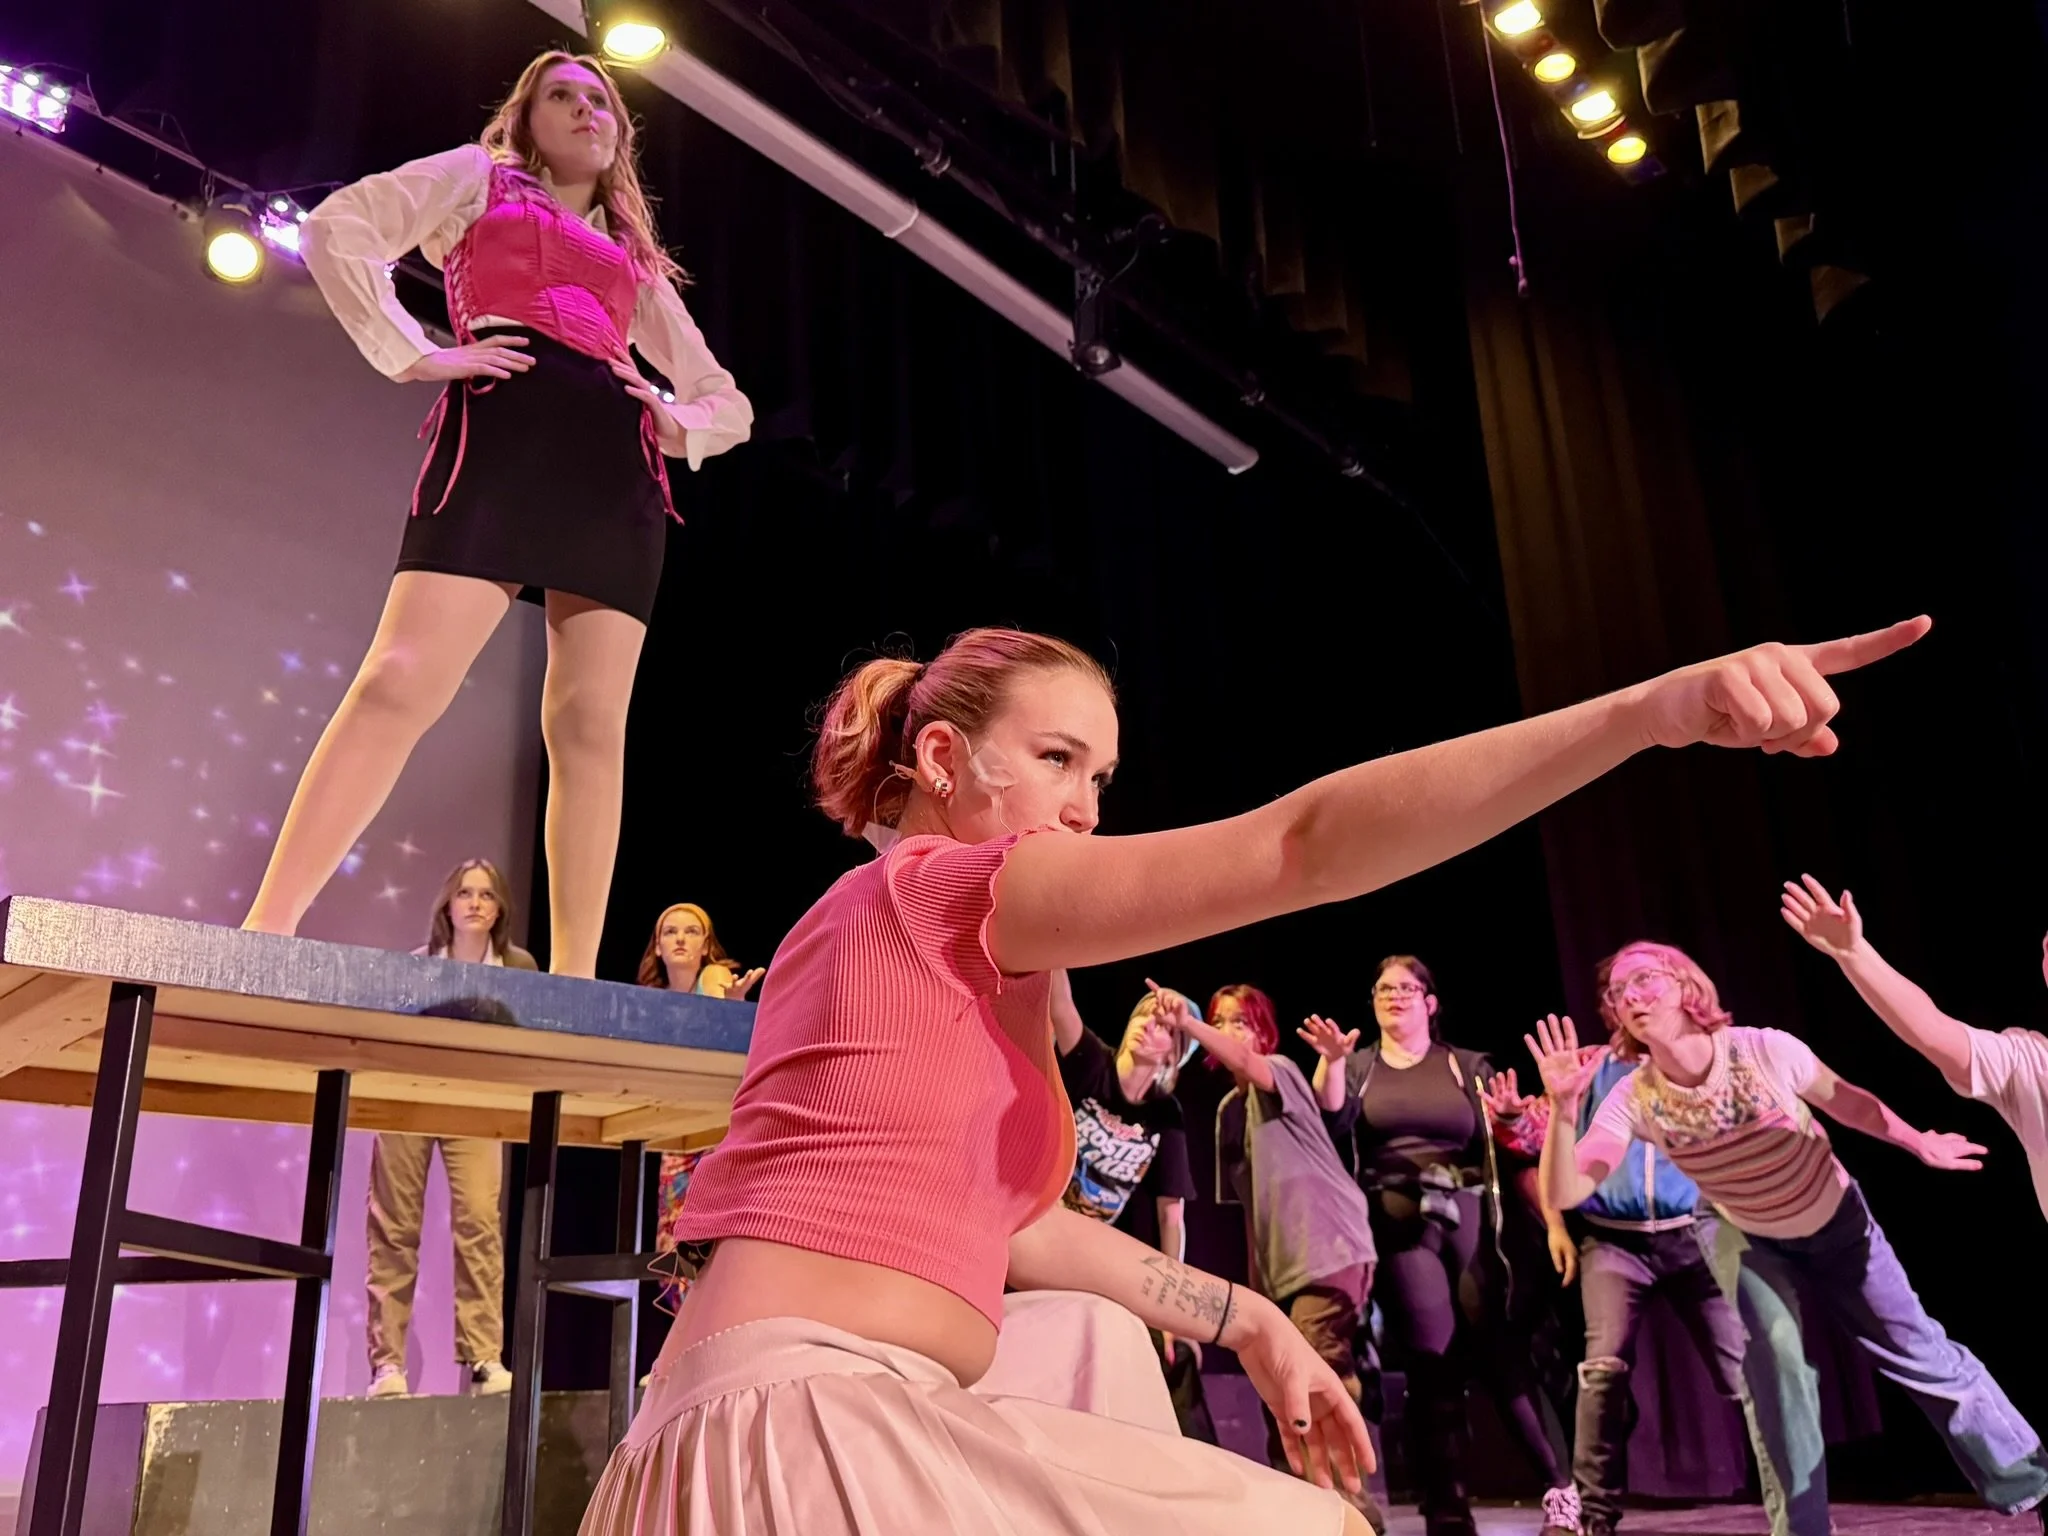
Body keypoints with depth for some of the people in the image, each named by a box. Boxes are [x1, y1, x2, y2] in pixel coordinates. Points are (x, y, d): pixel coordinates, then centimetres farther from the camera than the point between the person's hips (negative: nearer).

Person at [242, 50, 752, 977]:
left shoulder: (636, 258, 32)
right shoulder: (478, 177, 22)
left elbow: (730, 403, 33)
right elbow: (337, 229, 7)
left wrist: (679, 423, 11)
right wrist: (415, 354, -4)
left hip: (619, 466, 4)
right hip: (501, 430, -4)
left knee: (592, 724, -8)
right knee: (401, 682, -19)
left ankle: (575, 981, -10)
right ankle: (267, 927, -19)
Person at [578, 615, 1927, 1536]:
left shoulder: (896, 934, 21)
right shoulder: (942, 887, -8)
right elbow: (1303, 846, -22)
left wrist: (1243, 1318, 14)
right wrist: (1657, 710, -26)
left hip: (770, 1416, 10)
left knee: (1092, 1335, 29)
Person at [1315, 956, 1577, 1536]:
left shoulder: (1469, 1067, 13)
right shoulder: (1359, 1067, 13)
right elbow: (1332, 1122, -5)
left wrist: (1553, 1220, -3)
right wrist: (1330, 1060, -22)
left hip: (1474, 1217, 0)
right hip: (1400, 1227, 0)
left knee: (1503, 1360, -3)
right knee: (1432, 1367, -5)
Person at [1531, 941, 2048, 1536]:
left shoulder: (1766, 1051, -31)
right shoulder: (1634, 1101, -27)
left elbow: (1845, 1100, -9)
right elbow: (1564, 1193, -37)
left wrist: (1918, 1143, 1)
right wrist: (1564, 1108, -52)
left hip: (1837, 1224, -1)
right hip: (1754, 1243, 1)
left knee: (1921, 1354, 7)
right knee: (1778, 1366, -12)